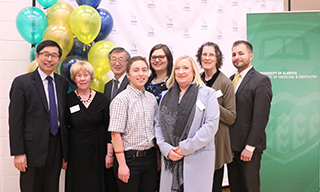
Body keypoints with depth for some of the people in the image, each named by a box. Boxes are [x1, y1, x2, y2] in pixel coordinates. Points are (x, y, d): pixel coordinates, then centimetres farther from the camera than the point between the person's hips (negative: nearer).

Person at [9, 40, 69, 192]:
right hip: (33, 147, -4)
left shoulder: (63, 83, 9)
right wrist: (18, 153, -12)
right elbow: (15, 121, -7)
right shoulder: (22, 82, -5)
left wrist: (66, 150, 9)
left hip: (56, 146, 4)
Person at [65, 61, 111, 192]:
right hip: (75, 153, 0)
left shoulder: (102, 99, 1)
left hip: (97, 151, 1)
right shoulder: (68, 100, -1)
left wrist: (110, 153, -1)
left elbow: (108, 128, 3)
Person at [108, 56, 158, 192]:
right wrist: (122, 164, -16)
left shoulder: (152, 98, 9)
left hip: (150, 158, 5)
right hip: (129, 158, -5)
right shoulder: (121, 99, -10)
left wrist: (158, 157, 12)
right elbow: (115, 134, -13)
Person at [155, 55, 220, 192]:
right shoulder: (166, 96, 14)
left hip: (197, 160, -3)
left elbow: (211, 125, -9)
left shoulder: (207, 93, 1)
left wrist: (185, 148, -12)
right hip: (170, 160, 4)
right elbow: (158, 124, 11)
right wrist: (166, 149, -5)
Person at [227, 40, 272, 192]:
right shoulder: (231, 80, 13)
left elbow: (260, 118, -15)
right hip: (231, 145, 6)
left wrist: (250, 146, -18)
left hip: (248, 147, -6)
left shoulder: (261, 81, -9)